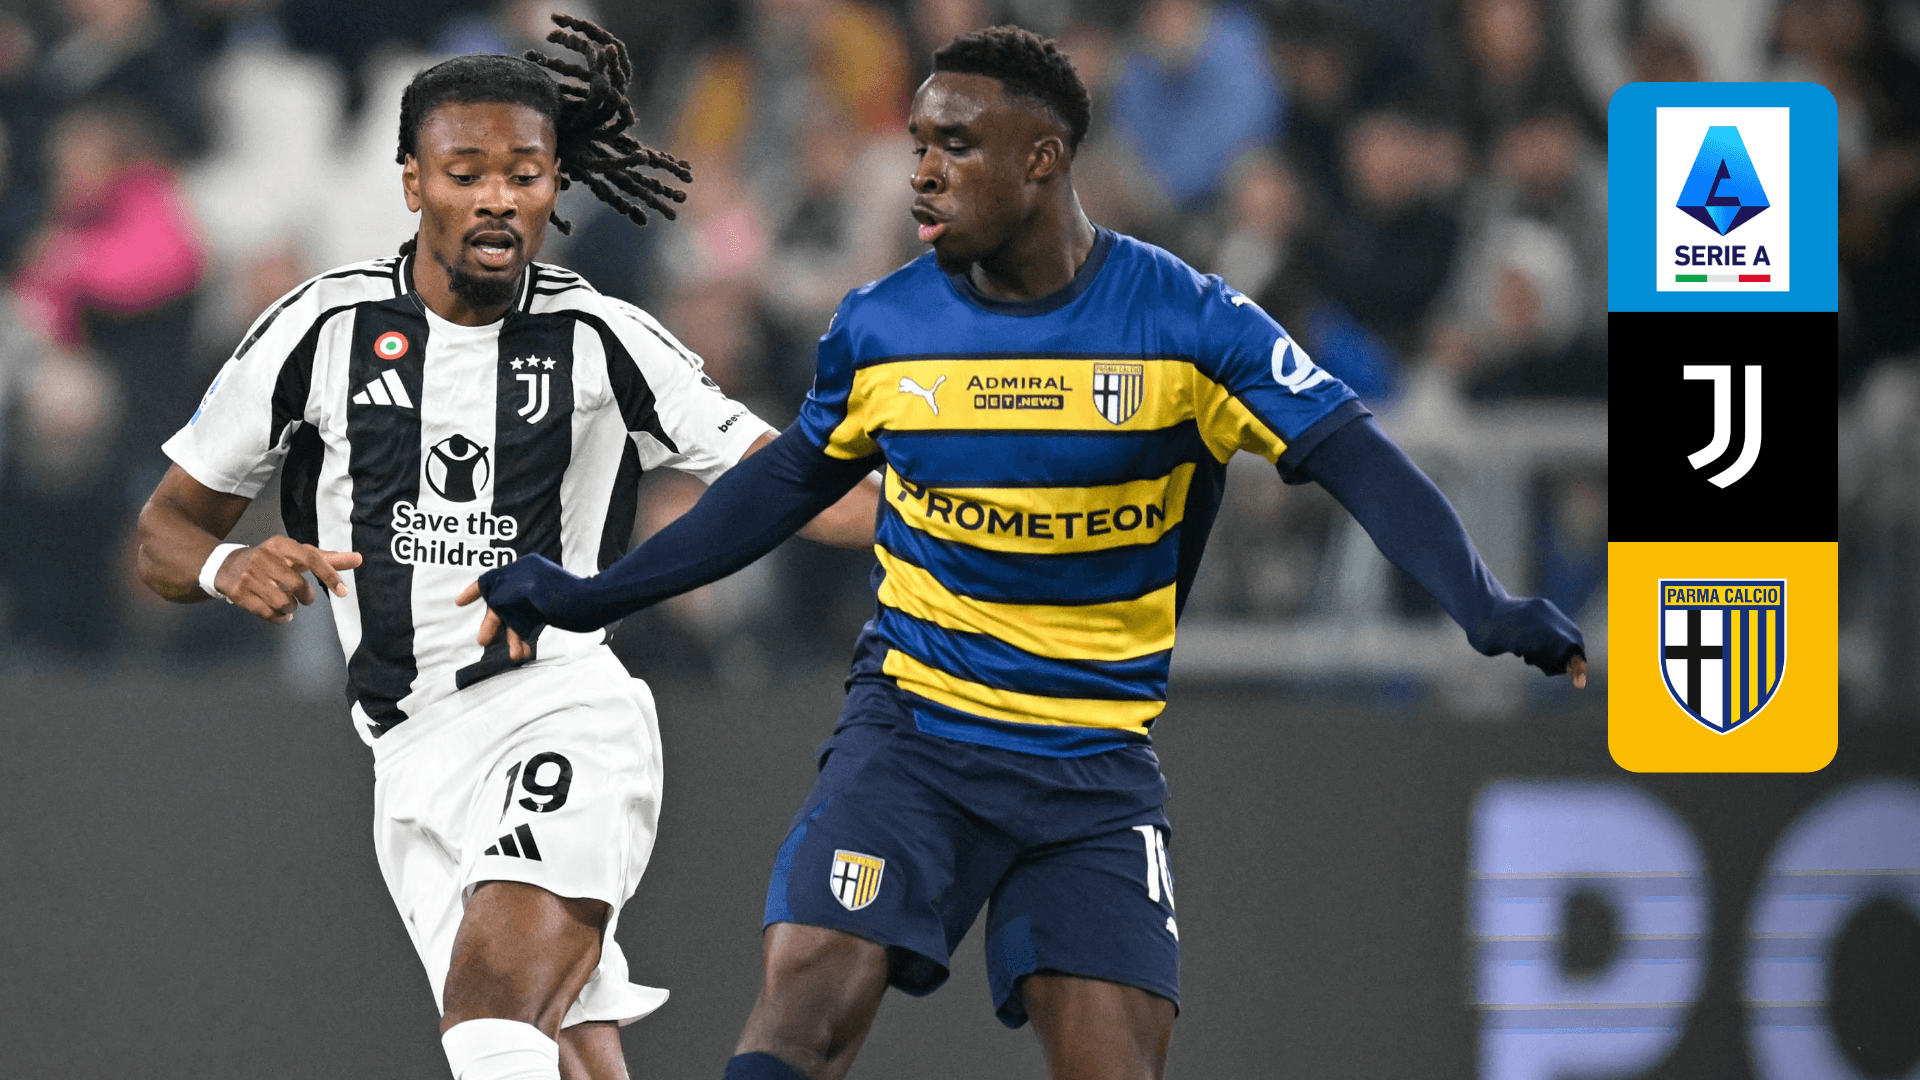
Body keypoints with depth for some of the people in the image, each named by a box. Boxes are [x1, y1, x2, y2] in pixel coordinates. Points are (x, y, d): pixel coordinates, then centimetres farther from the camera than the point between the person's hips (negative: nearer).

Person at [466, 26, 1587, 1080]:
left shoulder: (1187, 322, -7)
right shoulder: (879, 328, 2)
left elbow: (1359, 462, -11)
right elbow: (789, 484, 17)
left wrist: (1484, 604, -26)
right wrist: (594, 595, 16)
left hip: (1096, 766, -1)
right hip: (913, 729, 1)